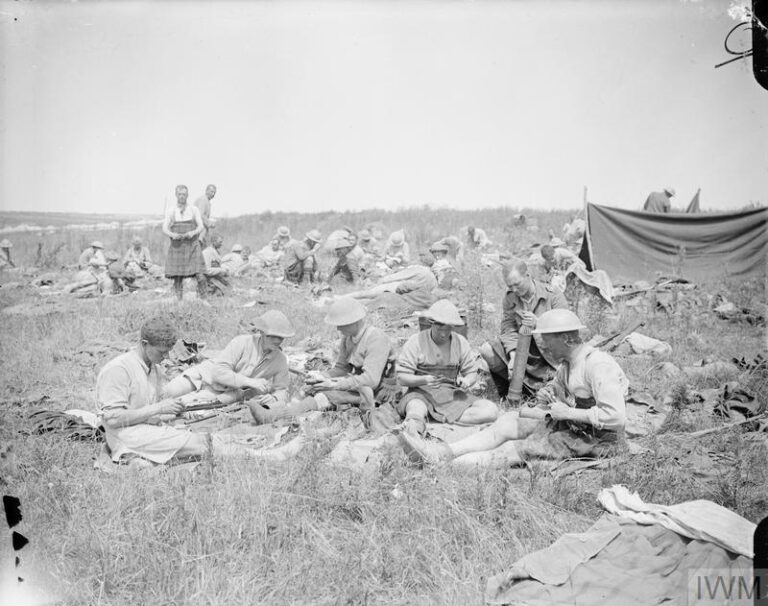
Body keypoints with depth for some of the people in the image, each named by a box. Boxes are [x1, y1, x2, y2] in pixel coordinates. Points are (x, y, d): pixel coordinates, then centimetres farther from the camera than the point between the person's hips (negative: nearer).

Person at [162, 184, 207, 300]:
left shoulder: (194, 210, 7)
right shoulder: (171, 211, 6)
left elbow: (201, 226, 1)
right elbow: (165, 229, 0)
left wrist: (193, 233, -21)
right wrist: (172, 234, -23)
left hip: (192, 245, 0)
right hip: (176, 246, 0)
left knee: (200, 275, -11)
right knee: (177, 277, -3)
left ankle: (203, 299, 1)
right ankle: (179, 302, 7)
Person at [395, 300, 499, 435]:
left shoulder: (461, 343, 5)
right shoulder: (416, 342, -5)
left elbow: (472, 373, 10)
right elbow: (402, 378, -7)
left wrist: (466, 381, -16)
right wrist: (424, 380, -28)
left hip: (452, 395, 5)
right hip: (422, 393, -5)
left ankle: (442, 419, -21)